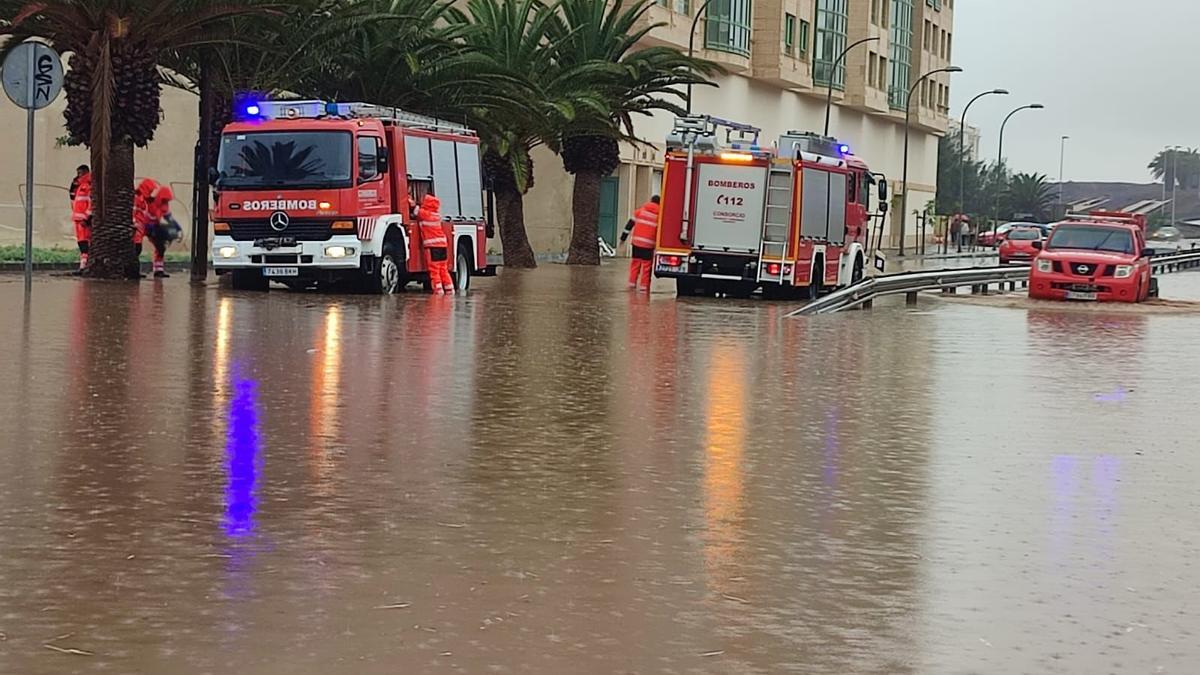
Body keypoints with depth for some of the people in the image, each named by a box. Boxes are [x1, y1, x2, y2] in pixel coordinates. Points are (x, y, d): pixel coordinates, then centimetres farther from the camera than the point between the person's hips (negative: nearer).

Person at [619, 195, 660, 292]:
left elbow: (630, 224, 7)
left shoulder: (640, 211, 6)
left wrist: (623, 237, 12)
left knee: (635, 262, 13)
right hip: (649, 244, -2)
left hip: (637, 242, 2)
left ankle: (632, 283, 12)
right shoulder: (659, 215, 2)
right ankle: (644, 285, 3)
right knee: (647, 264, 4)